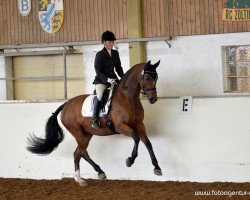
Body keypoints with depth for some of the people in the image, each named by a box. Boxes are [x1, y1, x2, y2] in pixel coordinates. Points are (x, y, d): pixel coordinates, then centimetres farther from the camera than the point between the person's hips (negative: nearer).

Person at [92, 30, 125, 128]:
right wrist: (107, 79, -25)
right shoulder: (99, 54, -8)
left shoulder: (115, 53, 10)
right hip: (101, 80, -6)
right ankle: (95, 119, -22)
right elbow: (98, 71, -13)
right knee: (100, 96, -29)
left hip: (113, 78, 6)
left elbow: (118, 68, 15)